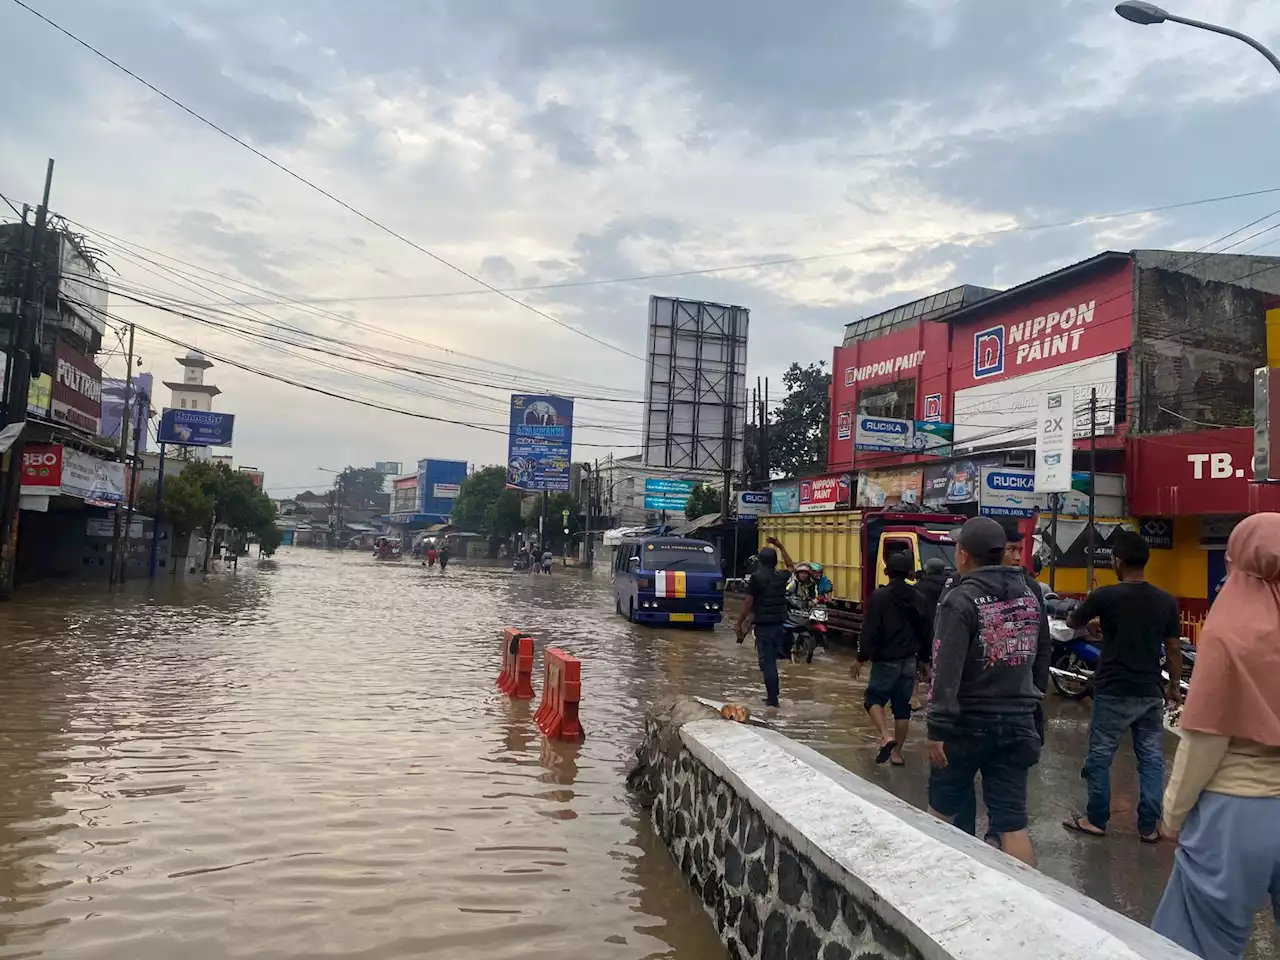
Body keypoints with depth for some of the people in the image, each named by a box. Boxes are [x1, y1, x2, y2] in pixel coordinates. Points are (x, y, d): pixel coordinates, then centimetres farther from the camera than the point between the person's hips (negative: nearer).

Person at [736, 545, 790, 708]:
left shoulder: (756, 578, -11)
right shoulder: (782, 576, 5)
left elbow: (748, 603, -12)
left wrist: (740, 623, -3)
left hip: (763, 626, -6)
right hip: (779, 624, 6)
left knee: (767, 662, -1)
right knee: (772, 661, 17)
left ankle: (772, 698, -1)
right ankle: (773, 694, 23)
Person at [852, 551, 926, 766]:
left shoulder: (879, 596, -13)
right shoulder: (917, 598, 5)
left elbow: (869, 631, -16)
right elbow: (924, 630, 12)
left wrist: (861, 658, -7)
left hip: (886, 661, -5)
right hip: (909, 662, 5)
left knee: (873, 699, 7)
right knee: (902, 706, 11)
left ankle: (886, 737, -15)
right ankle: (897, 753, 16)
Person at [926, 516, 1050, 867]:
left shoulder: (960, 600, -14)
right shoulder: (1030, 598, 7)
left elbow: (948, 671, -20)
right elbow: (1042, 661, 14)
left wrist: (937, 728, -18)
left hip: (967, 723, -5)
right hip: (1017, 723, 5)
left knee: (943, 810, 14)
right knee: (1013, 820, 7)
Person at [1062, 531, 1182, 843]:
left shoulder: (1105, 596, -11)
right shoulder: (1166, 601, 0)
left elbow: (1073, 623, 5)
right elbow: (1173, 648, 5)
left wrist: (1094, 618, 28)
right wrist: (1174, 686, 17)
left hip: (1113, 692, -4)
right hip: (1151, 692, 4)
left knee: (1100, 757, 8)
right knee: (1151, 759, 11)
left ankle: (1096, 820, 17)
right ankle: (1149, 826, 16)